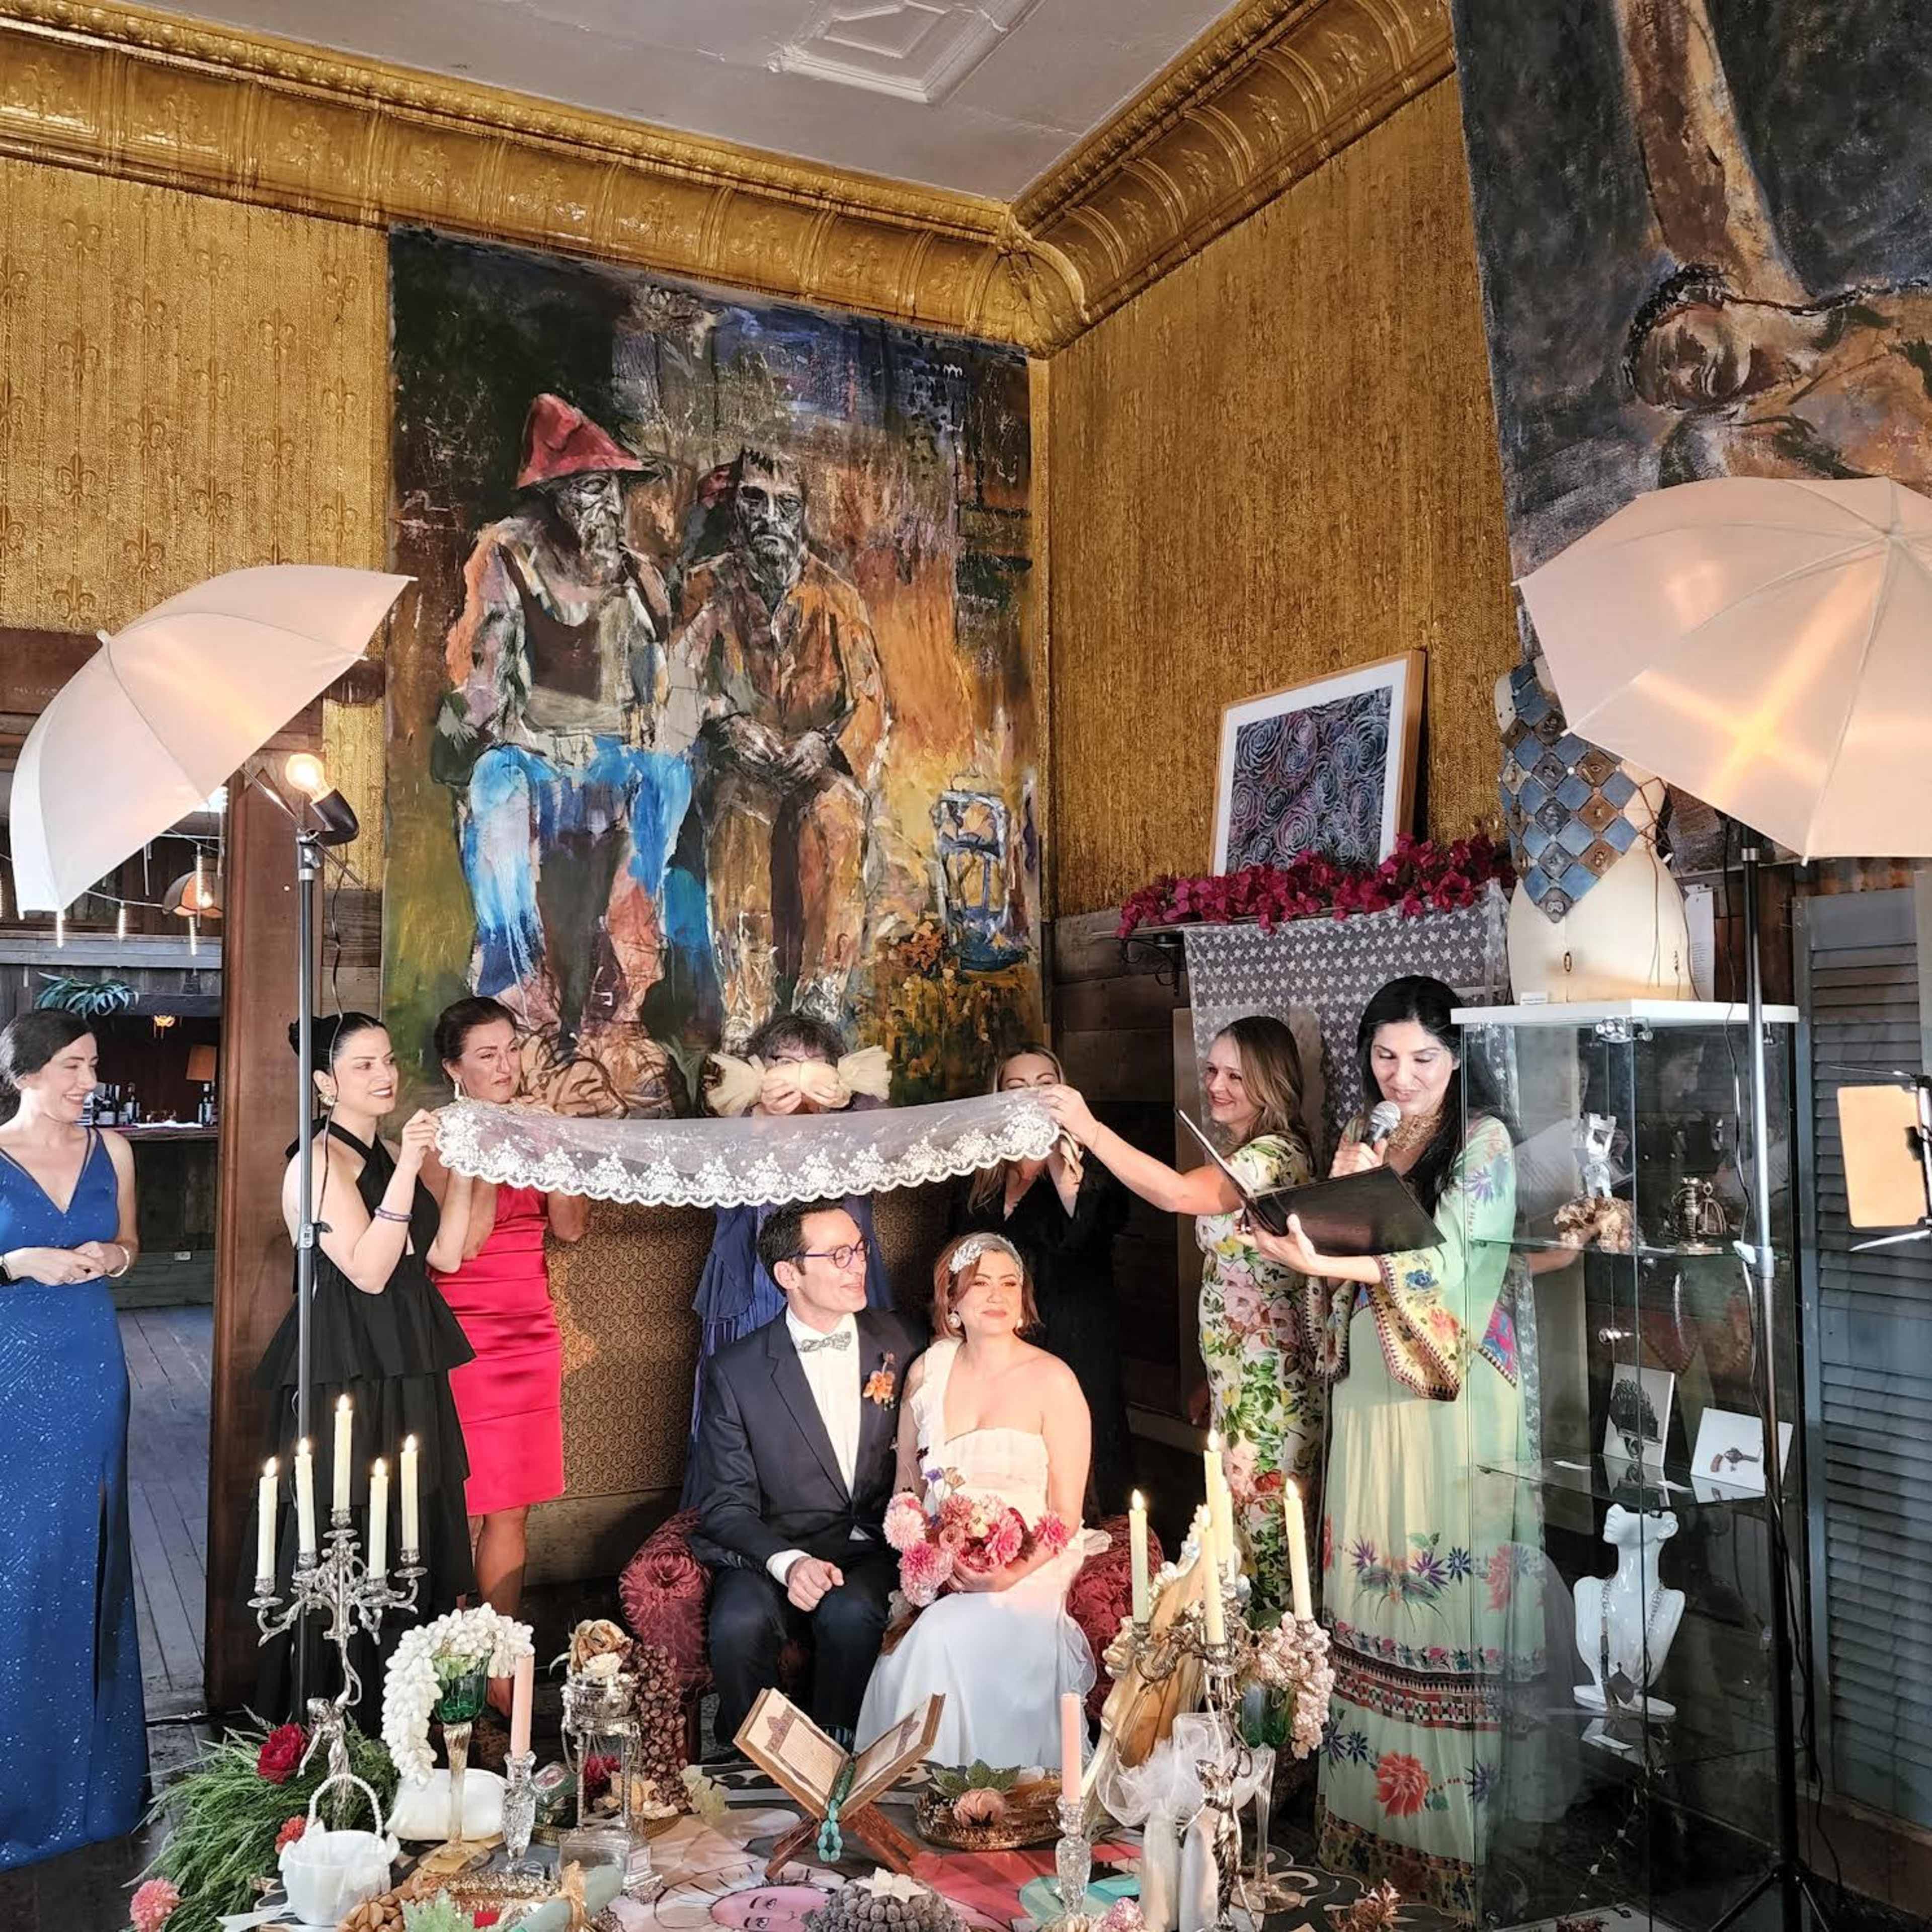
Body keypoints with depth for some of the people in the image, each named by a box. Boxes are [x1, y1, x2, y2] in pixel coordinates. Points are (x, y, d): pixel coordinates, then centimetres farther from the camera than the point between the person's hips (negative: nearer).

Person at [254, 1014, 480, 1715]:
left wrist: (459, 1166, 0)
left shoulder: (390, 1152, 13)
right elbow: (368, 1270, -20)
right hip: (345, 1372, -8)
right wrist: (408, 1169, -23)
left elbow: (444, 1254, 7)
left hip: (406, 1367, 8)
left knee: (414, 1540, 12)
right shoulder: (321, 1160, -11)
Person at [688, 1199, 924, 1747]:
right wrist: (788, 1562, -22)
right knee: (740, 1623, -31)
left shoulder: (901, 1343, 5)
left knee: (849, 1614, -31)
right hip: (774, 1552, -1)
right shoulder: (735, 1372, -2)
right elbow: (726, 1504, -3)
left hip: (879, 1549, 1)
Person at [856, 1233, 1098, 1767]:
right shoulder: (928, 1371, 6)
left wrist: (1014, 1576, -21)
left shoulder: (1053, 1381, -5)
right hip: (937, 1561, 4)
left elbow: (1066, 1515, -5)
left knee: (942, 1634, -29)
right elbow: (907, 1485, 14)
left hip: (1028, 1569, -3)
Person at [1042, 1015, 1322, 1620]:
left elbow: (1178, 1193, -34)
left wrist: (1090, 1130, -38)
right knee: (1240, 1523, 15)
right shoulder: (1237, 1158, 14)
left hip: (1271, 1382, -9)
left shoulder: (1276, 1155, -17)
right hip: (1236, 1373, 9)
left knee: (1268, 1526, 2)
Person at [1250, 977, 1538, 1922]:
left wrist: (1322, 1263, -22)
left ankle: (1459, 1837, 12)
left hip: (1454, 1403, -5)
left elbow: (1447, 1266, -14)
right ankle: (1374, 1823, 19)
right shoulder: (1357, 1137, 11)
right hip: (1370, 1393, 5)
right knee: (1371, 1597, 7)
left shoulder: (1484, 1142, -5)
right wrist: (1345, 1186, -9)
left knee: (1451, 1593, -2)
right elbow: (1333, 1250, 8)